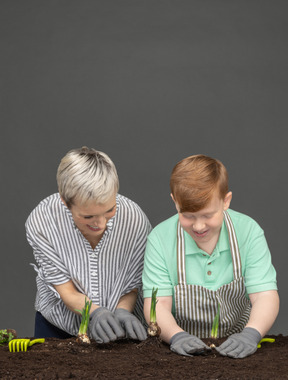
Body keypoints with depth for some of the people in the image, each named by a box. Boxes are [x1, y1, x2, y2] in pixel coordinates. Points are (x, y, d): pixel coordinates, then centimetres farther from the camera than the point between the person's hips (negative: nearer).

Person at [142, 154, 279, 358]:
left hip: (234, 349, 1)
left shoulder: (249, 231, -3)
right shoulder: (160, 238, -3)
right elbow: (157, 304, -8)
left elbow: (265, 295, -8)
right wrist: (176, 335, -28)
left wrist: (251, 333, -27)